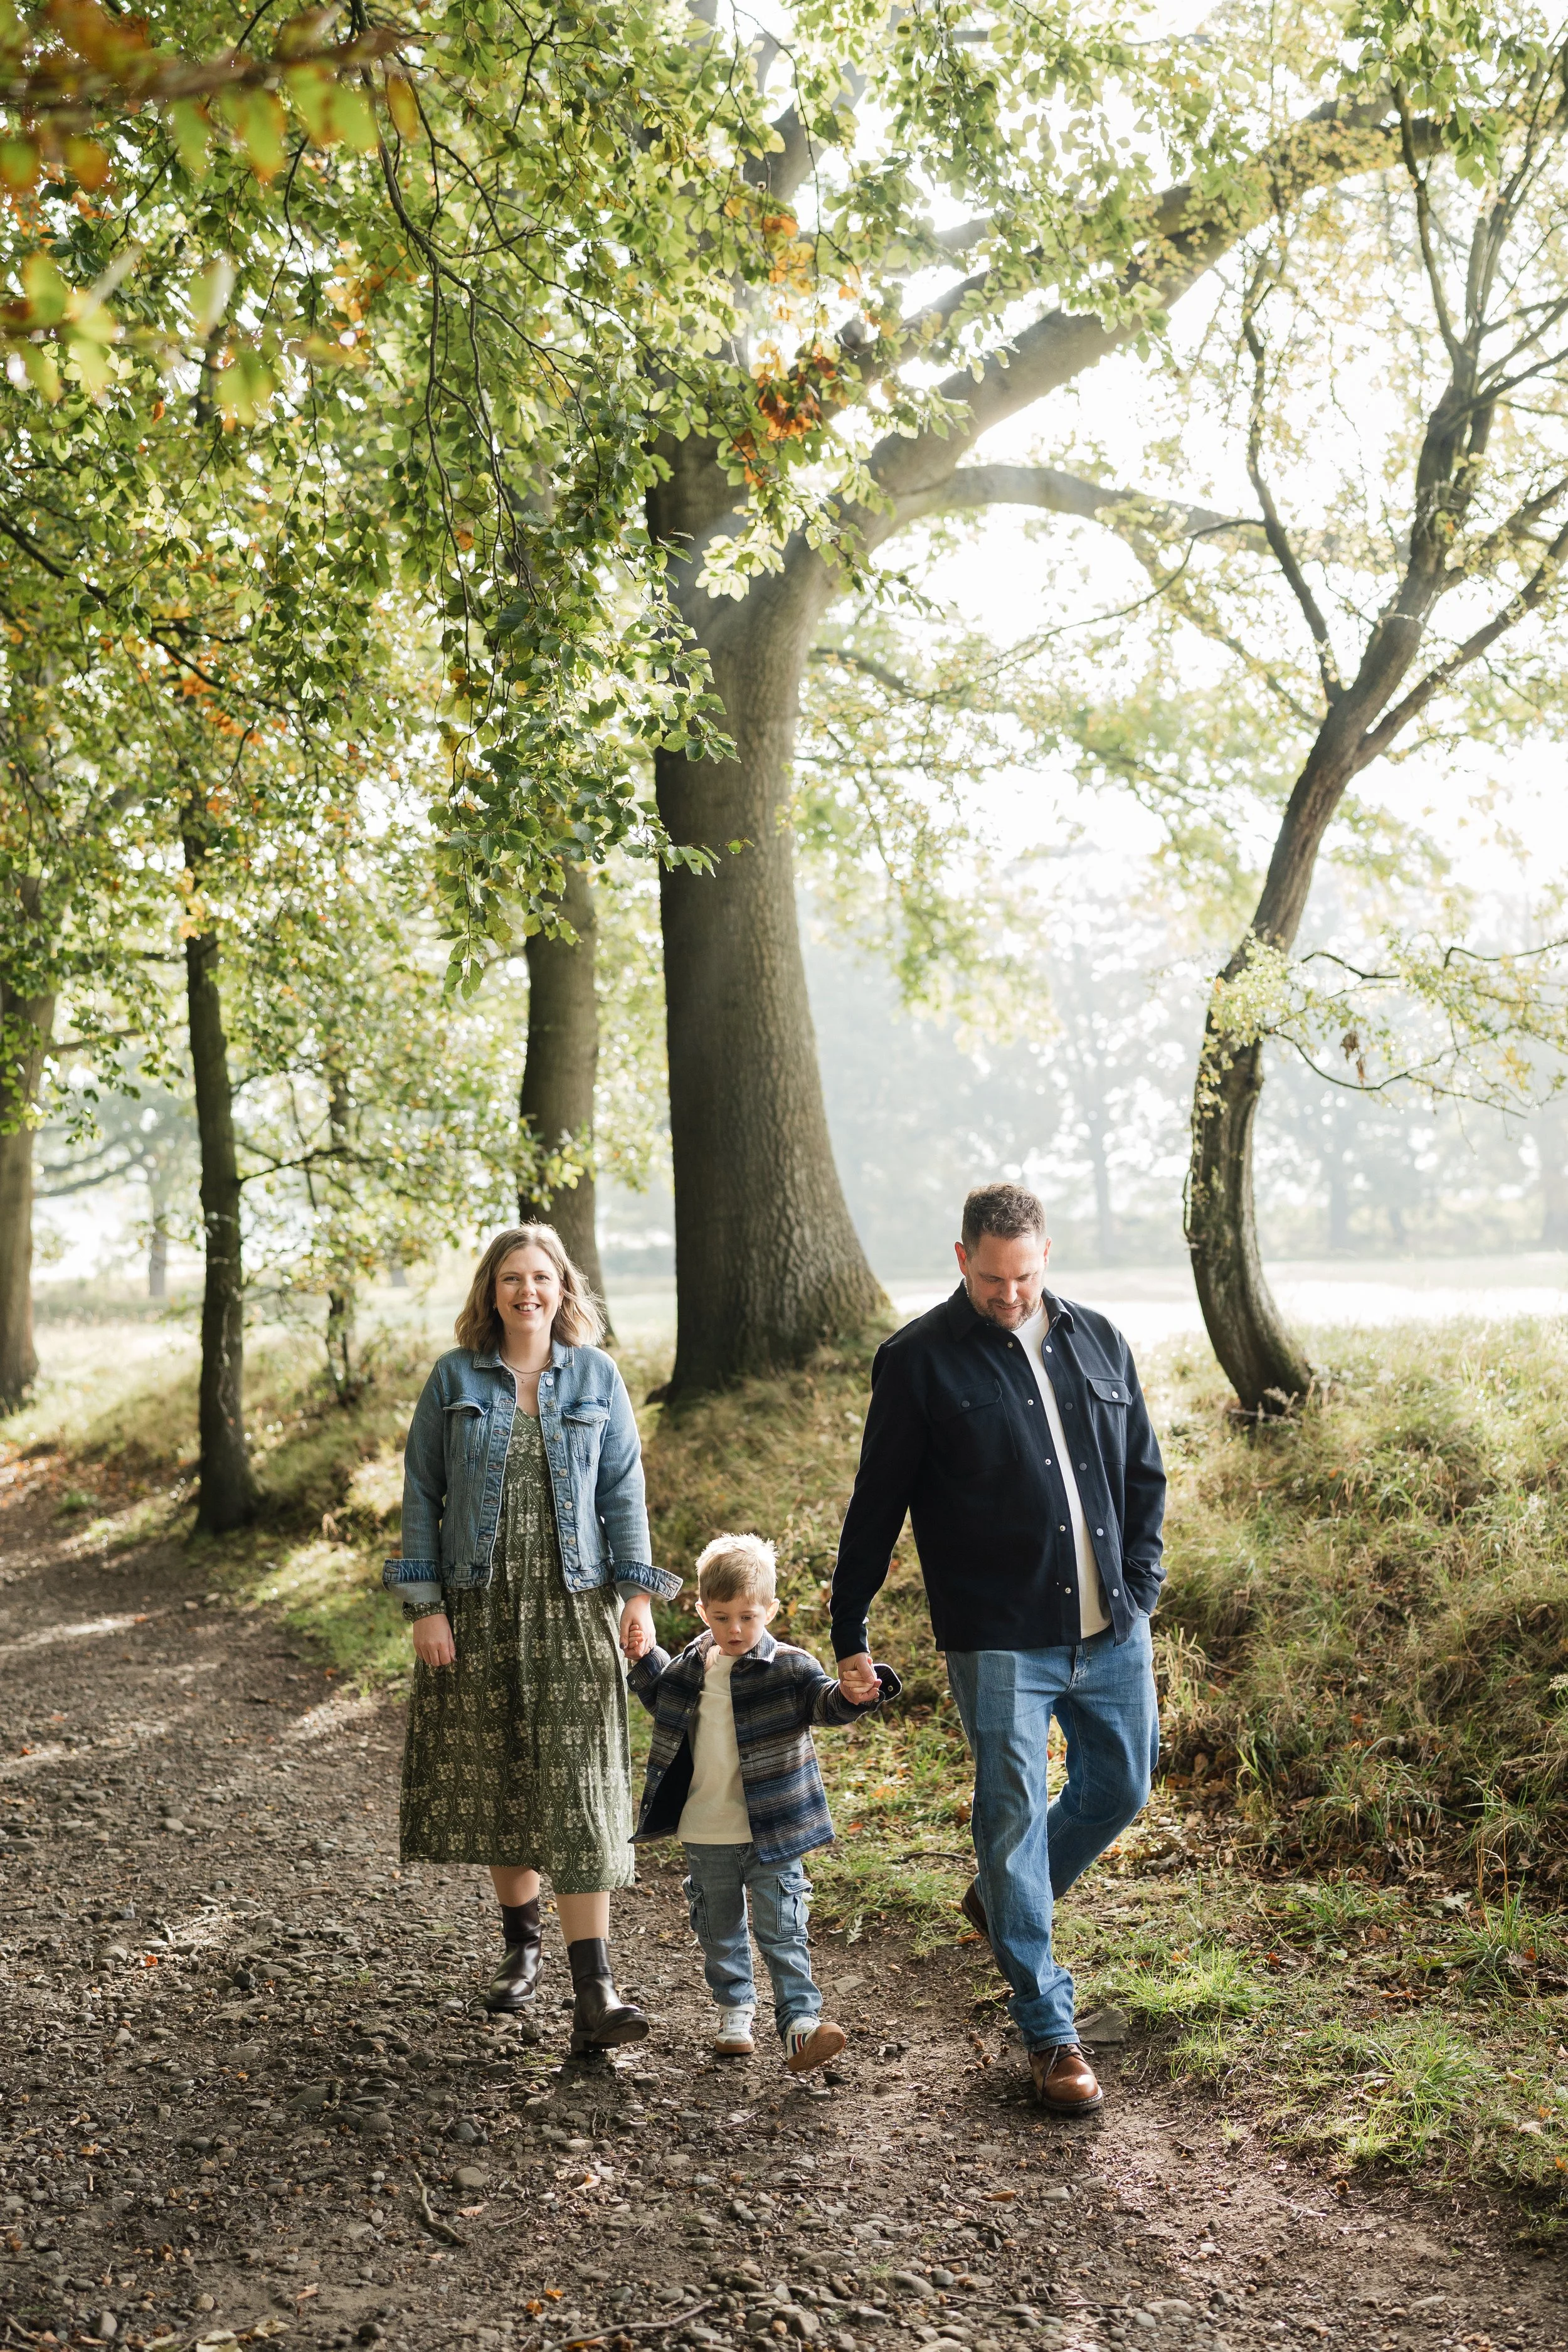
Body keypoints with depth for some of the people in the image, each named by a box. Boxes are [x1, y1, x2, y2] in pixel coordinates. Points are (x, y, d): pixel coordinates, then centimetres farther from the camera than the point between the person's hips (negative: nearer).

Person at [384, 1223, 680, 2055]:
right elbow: (421, 1493, 2)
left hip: (573, 1608, -1)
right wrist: (425, 1605, -4)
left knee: (578, 1789, -6)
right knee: (494, 1779, 10)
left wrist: (638, 1591, -2)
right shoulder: (456, 1378, 1)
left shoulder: (595, 1375, 3)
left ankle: (592, 1992, -7)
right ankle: (521, 1940, 32)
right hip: (479, 1607, 1)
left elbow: (623, 1489, 5)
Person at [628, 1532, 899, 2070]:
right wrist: (643, 1660, 12)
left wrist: (853, 1695, -44)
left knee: (781, 1931, -5)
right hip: (705, 1837, 5)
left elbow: (823, 1700, -23)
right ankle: (735, 2013, 34)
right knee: (719, 1930, 17)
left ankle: (800, 2023, -2)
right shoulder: (691, 1665, 5)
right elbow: (662, 1699, 24)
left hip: (771, 1830, -5)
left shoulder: (787, 1668, -10)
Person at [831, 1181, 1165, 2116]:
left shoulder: (1100, 1342, 8)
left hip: (1110, 1629, 5)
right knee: (1014, 1819, -3)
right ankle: (1049, 2032, 10)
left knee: (1120, 1791, 16)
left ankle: (1005, 1901, 42)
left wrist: (1140, 1586, 5)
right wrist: (851, 1632, 0)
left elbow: (1145, 1475, 16)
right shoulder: (920, 1359, -5)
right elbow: (878, 1504, -1)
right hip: (1000, 1641, -5)